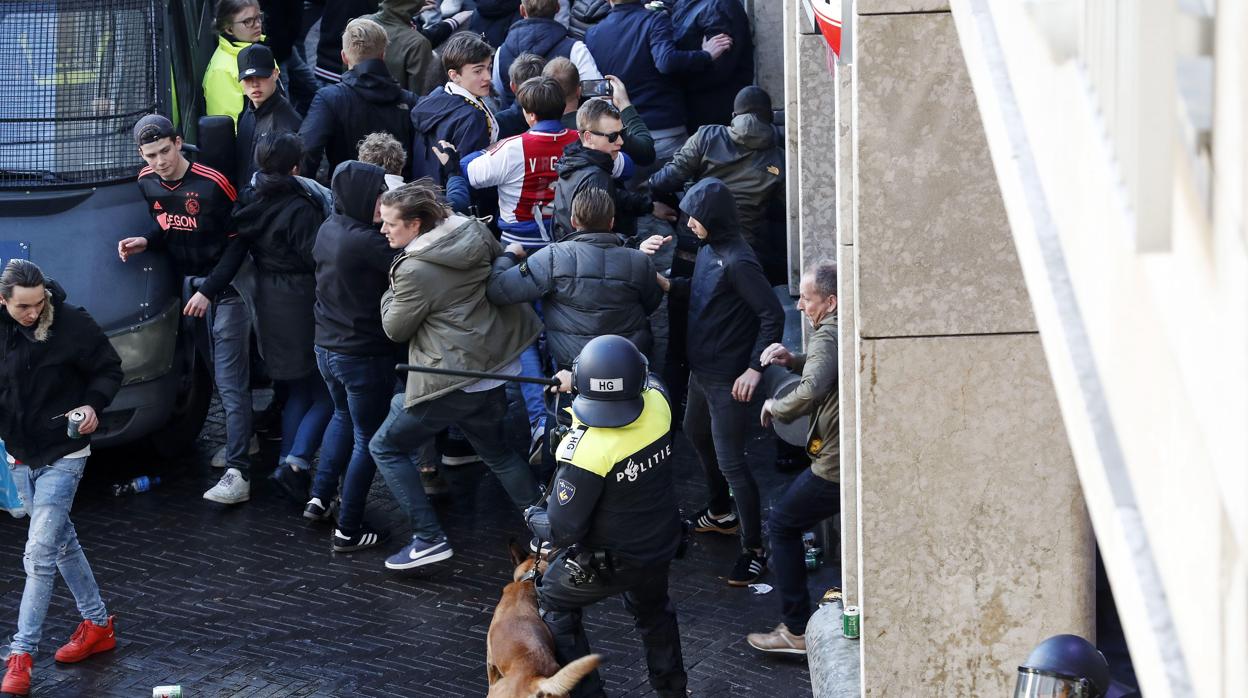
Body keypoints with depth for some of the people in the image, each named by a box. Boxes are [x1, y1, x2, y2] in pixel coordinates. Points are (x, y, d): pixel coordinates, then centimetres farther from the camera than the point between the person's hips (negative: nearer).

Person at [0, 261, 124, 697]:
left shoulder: (72, 325, -18)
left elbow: (110, 370, -5)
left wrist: (93, 404, -21)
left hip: (62, 456, -5)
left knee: (39, 555, -10)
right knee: (61, 541, 17)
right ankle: (97, 624, 32)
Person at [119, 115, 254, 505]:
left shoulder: (213, 185, -19)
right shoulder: (147, 183, 2)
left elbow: (237, 242, -14)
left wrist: (208, 291, -17)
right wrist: (146, 242, -4)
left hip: (226, 287, -7)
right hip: (191, 283, 7)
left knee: (230, 382, -12)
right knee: (218, 375, 13)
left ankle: (238, 474, -17)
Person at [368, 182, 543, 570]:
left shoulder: (415, 269, -21)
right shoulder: (473, 231, 1)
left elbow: (395, 328, -9)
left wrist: (392, 289, 5)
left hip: (453, 384, -8)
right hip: (496, 369, 8)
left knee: (386, 448, 6)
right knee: (497, 452, 27)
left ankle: (429, 539, 4)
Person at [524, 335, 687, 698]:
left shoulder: (586, 450, -36)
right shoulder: (658, 402, -21)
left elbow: (562, 531, -27)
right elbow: (646, 379, 8)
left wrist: (534, 518, -5)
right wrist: (573, 382, 11)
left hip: (609, 560, -6)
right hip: (661, 545, 6)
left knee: (552, 606, 23)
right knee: (652, 609, 35)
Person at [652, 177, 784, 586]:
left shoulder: (737, 262, -25)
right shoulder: (708, 250, 3)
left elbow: (772, 315, -26)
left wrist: (754, 368, -26)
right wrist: (669, 285, 4)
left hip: (728, 379, -11)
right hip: (702, 369, 11)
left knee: (730, 463, -6)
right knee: (697, 435, 29)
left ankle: (753, 549, 4)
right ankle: (720, 514, 49)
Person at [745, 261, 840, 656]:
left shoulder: (828, 335, -15)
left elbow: (812, 390, -32)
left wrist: (776, 407, -13)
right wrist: (793, 360, 13)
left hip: (836, 465, -8)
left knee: (782, 525, 7)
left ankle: (796, 630, 7)